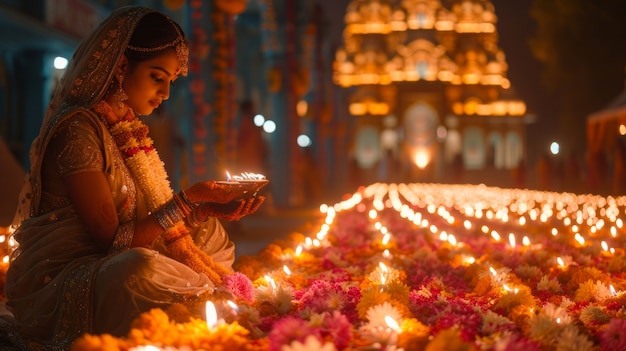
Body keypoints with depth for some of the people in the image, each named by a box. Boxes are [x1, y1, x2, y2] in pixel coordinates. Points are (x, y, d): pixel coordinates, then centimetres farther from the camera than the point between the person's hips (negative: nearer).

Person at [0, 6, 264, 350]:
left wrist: (209, 208, -5)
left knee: (209, 233, 15)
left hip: (105, 264, 10)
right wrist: (188, 200, -19)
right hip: (56, 281, -10)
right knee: (140, 269, -39)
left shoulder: (125, 125, 11)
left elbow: (155, 211, 9)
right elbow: (112, 238, -20)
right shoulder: (78, 128, -18)